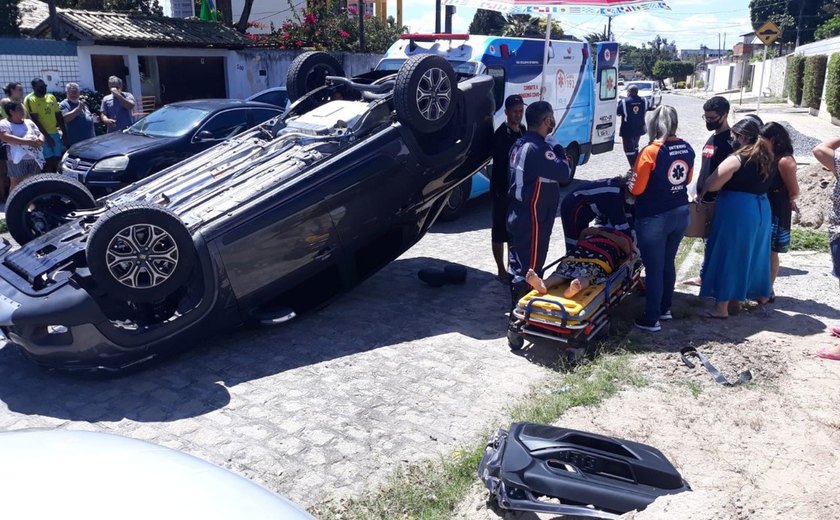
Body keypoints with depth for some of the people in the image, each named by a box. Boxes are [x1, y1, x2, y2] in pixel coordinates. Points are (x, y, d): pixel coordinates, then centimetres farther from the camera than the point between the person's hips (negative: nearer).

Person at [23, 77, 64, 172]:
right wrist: (47, 136, -17)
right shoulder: (30, 99, -7)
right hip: (42, 135, -6)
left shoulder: (51, 97, 12)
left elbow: (59, 116, 15)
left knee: (56, 162, 8)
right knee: (47, 163, -6)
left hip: (55, 133, 6)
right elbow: (35, 120, -12)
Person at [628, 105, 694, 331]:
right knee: (668, 263, 20)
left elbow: (636, 189, -16)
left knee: (653, 269, 2)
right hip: (680, 214, 7)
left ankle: (651, 319, 11)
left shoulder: (651, 152, -19)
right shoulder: (687, 149, 1)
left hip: (654, 219, -6)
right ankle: (665, 308, 34)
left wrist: (630, 182, 4)